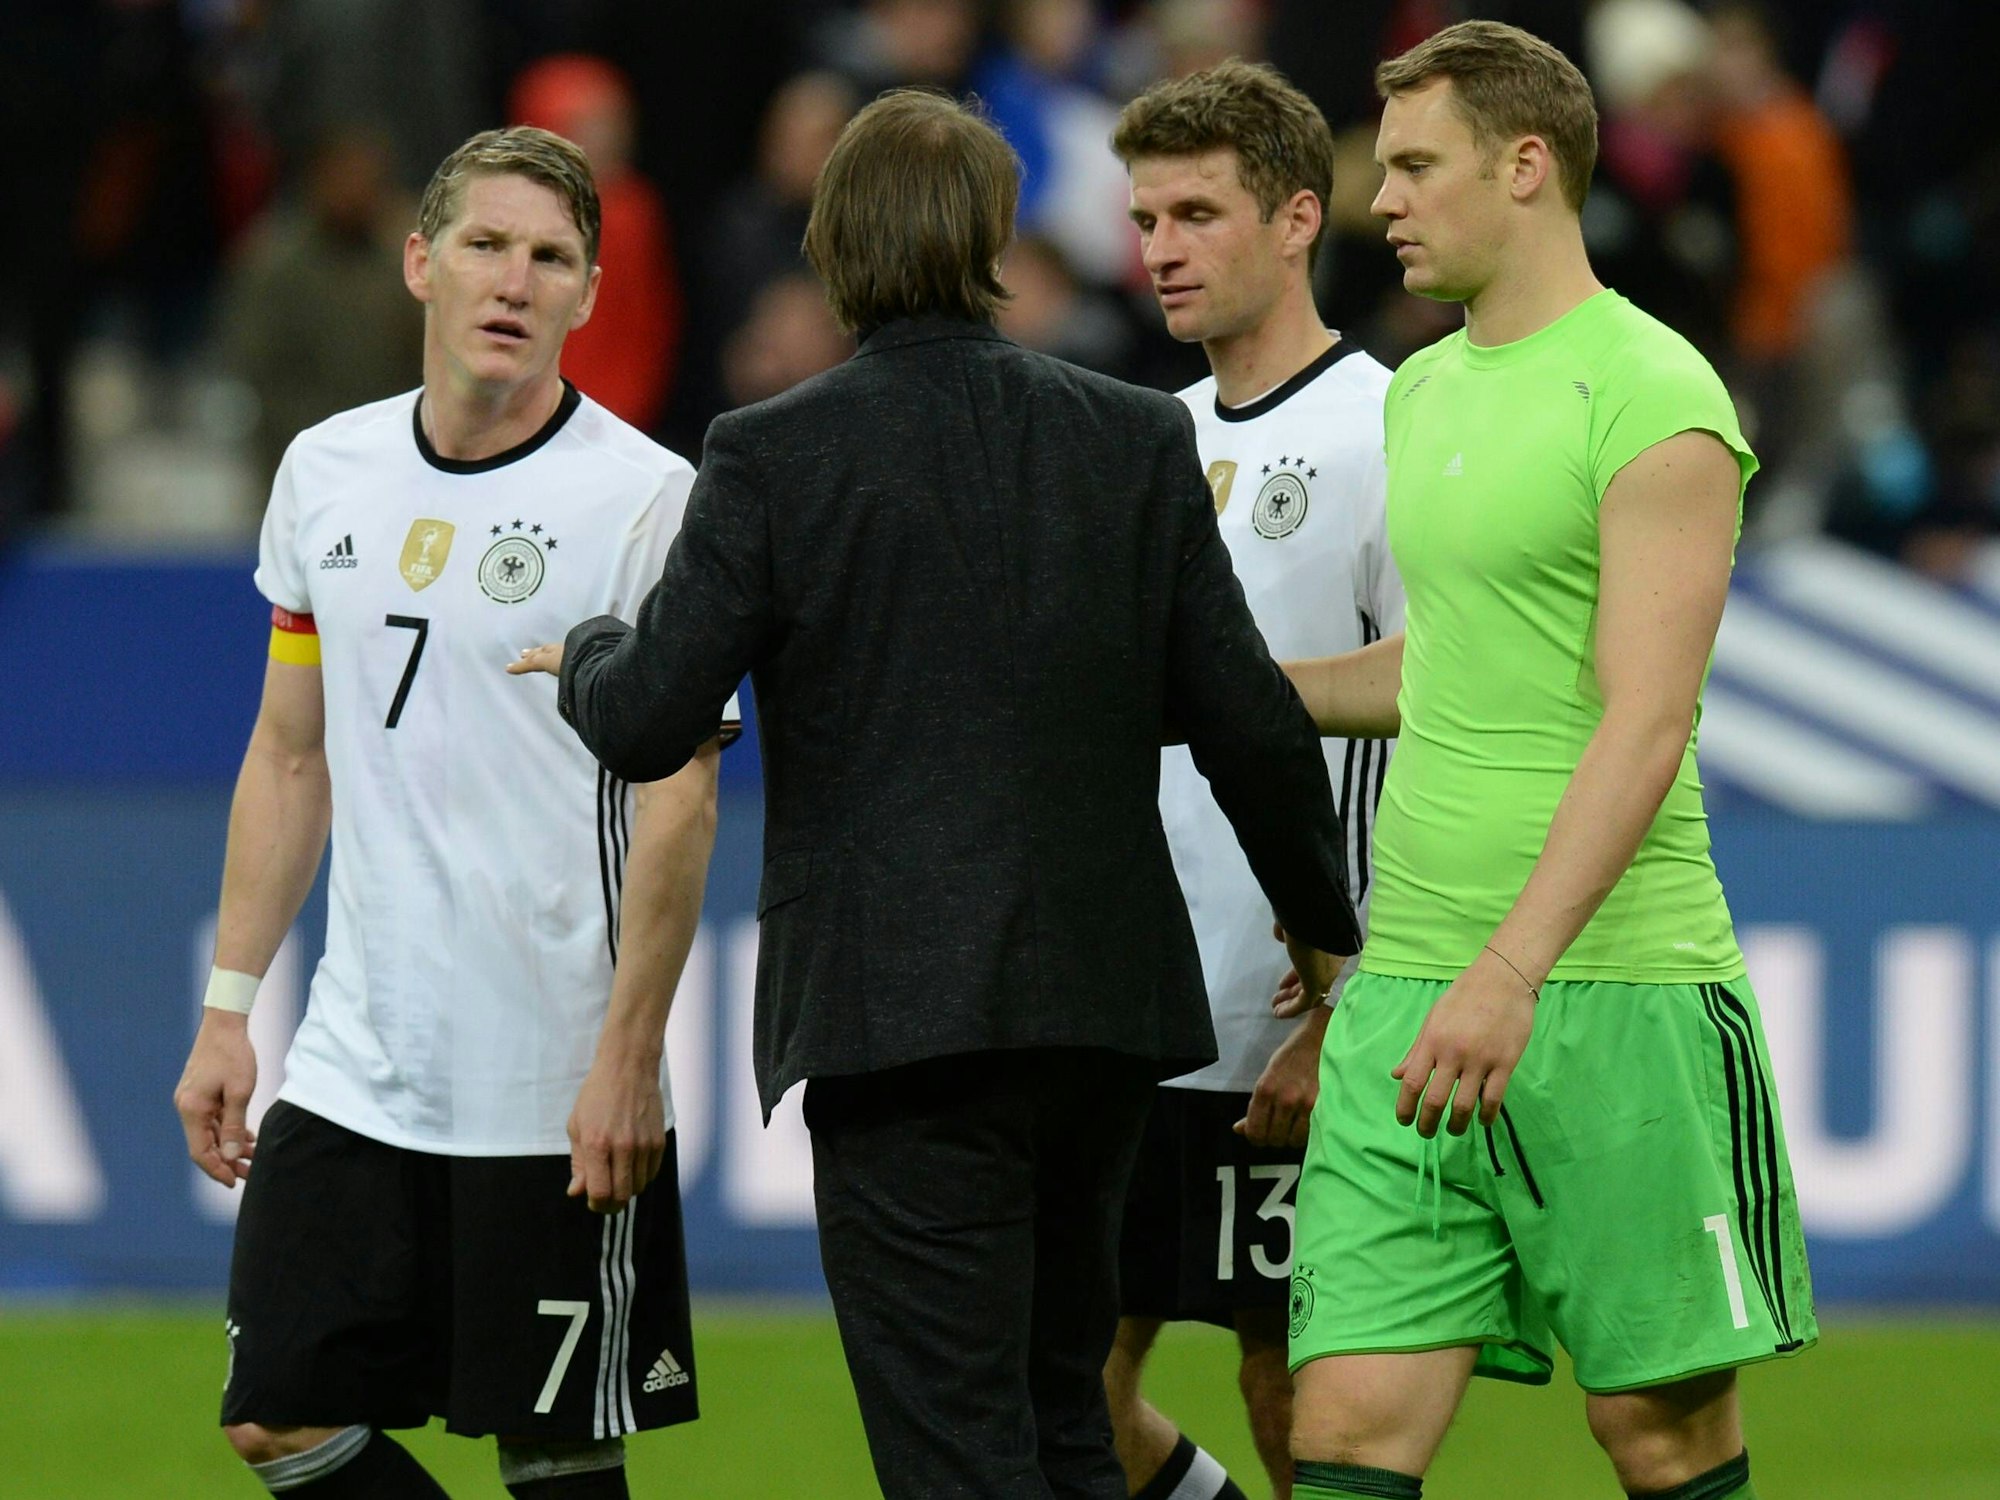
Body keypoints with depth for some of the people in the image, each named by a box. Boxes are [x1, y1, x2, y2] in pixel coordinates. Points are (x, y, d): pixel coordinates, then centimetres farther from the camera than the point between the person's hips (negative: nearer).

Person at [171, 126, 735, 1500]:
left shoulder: (644, 496, -8)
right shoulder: (327, 474, 8)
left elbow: (680, 801, -10)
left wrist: (627, 1061, -16)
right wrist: (230, 1008, 11)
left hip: (561, 1095, -5)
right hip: (354, 1068, 5)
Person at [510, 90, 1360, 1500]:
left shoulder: (773, 456, -7)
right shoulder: (1139, 441, 3)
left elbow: (648, 722, -8)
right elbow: (1249, 721, 5)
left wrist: (587, 653, 16)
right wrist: (1327, 924, 21)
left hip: (898, 1009, -5)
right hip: (1105, 1004, 5)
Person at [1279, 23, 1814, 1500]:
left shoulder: (1651, 396, -9)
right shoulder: (1424, 392, 17)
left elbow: (1647, 719, -17)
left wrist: (1512, 968, -26)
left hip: (1615, 988, -7)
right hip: (1408, 986, 7)